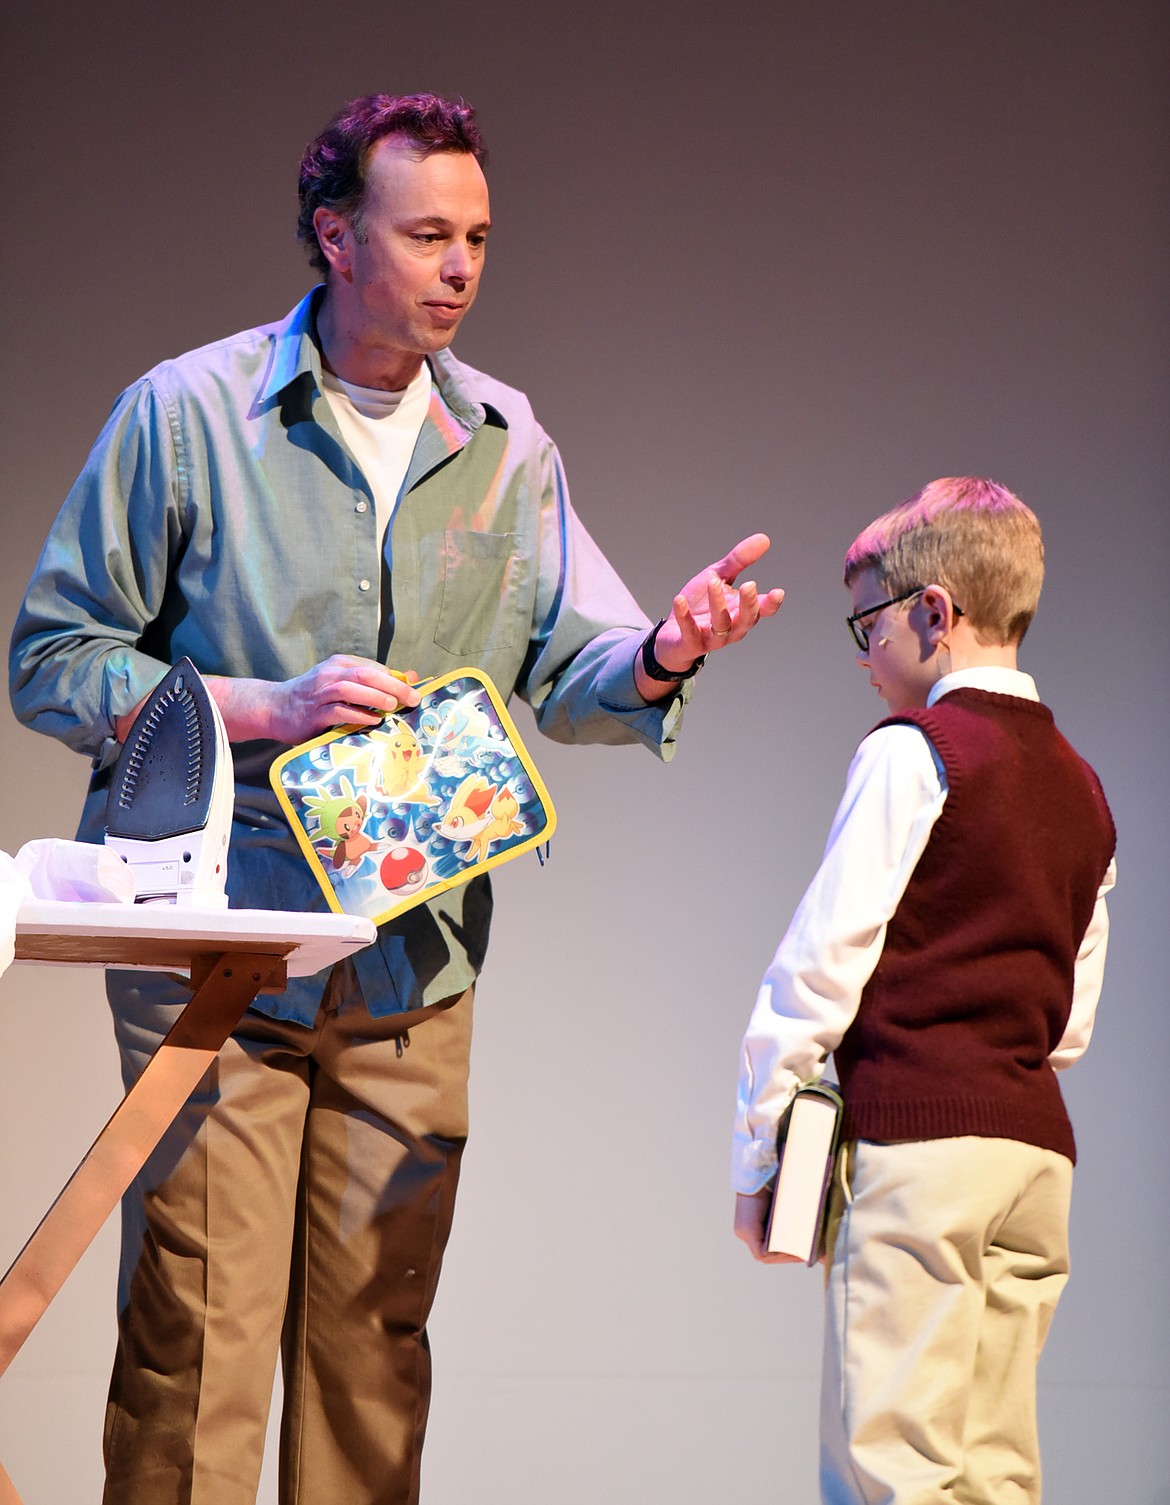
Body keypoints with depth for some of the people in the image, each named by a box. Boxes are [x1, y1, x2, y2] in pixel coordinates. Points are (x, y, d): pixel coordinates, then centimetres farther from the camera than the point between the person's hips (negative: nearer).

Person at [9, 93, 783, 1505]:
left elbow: (562, 667, 3)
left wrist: (658, 654, -21)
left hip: (412, 967, 4)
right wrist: (267, 708, -17)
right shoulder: (189, 412, -4)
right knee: (196, 1340, -6)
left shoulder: (505, 441, 8)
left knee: (375, 1344, 9)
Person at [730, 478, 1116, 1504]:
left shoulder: (913, 754, -4)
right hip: (1039, 1143, 7)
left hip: (916, 1136, -7)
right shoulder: (1082, 788, 17)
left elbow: (822, 962, -7)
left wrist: (756, 1151, -2)